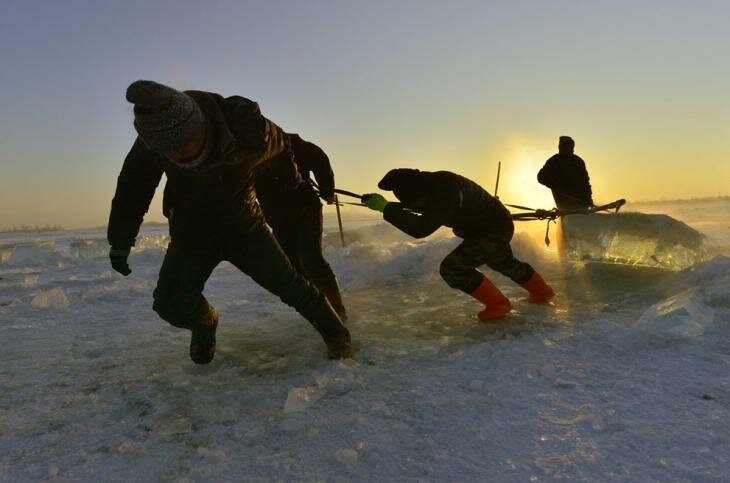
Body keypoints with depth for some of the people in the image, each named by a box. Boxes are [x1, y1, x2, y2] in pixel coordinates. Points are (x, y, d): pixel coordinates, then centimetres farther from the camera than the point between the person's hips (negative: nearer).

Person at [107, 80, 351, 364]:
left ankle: (334, 332, 20)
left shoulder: (245, 128, -30)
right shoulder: (153, 136, -21)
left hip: (243, 226, -2)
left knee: (288, 283, -4)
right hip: (190, 234, 2)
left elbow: (281, 143, -5)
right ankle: (204, 324, 24)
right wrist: (120, 241, 3)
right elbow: (132, 187, -4)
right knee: (170, 303, -11)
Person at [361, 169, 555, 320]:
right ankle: (542, 291, 55)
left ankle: (497, 304, 0)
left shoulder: (447, 191, -39)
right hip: (494, 225, 10)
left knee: (452, 267, -16)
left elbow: (421, 229, -44)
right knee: (504, 263, 32)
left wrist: (385, 207, -41)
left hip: (494, 231, -10)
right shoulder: (433, 183, -10)